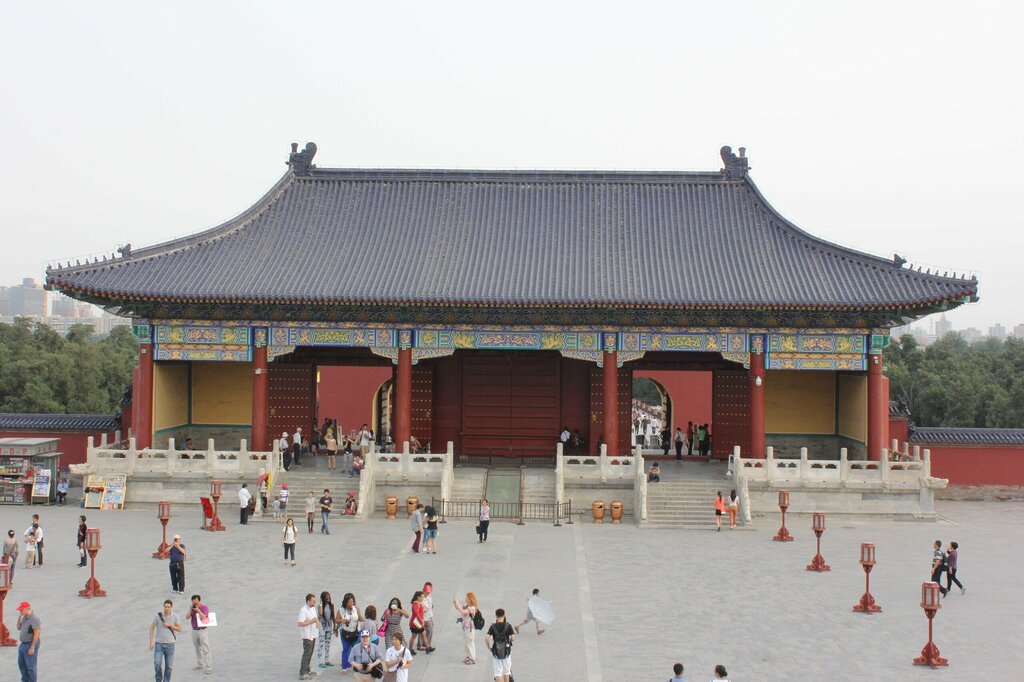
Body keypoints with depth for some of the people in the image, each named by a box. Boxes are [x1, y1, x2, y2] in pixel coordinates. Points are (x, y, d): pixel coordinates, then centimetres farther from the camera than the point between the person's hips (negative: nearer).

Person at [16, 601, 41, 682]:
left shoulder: (34, 618, -20)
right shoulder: (24, 618, 8)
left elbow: (36, 634, -23)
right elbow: (19, 628, 20)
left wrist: (32, 648, -23)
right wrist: (19, 618, 2)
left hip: (30, 645, -10)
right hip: (22, 644, 10)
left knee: (30, 666, -3)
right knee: (21, 664, 23)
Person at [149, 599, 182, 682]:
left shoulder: (175, 616, -4)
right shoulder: (158, 615, -6)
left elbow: (179, 629, 3)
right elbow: (152, 628, 0)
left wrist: (169, 625, -12)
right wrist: (151, 642, -3)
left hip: (170, 644, 1)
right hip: (159, 643, -1)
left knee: (168, 666, 5)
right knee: (157, 663, -13)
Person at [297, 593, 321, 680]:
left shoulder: (313, 609, 12)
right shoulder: (303, 610, -18)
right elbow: (300, 623, -24)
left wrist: (317, 620, 5)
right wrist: (311, 621, -24)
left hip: (313, 635, 9)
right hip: (307, 636, -9)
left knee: (310, 654, 16)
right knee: (306, 654, -10)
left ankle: (307, 670, 27)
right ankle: (302, 674, -8)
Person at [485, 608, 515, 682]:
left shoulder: (493, 626, -7)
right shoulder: (508, 626, -9)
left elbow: (486, 638, -16)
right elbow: (513, 638, -13)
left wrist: (489, 647, -1)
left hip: (496, 652, 0)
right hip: (506, 652, 0)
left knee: (498, 672, 3)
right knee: (506, 671, 17)